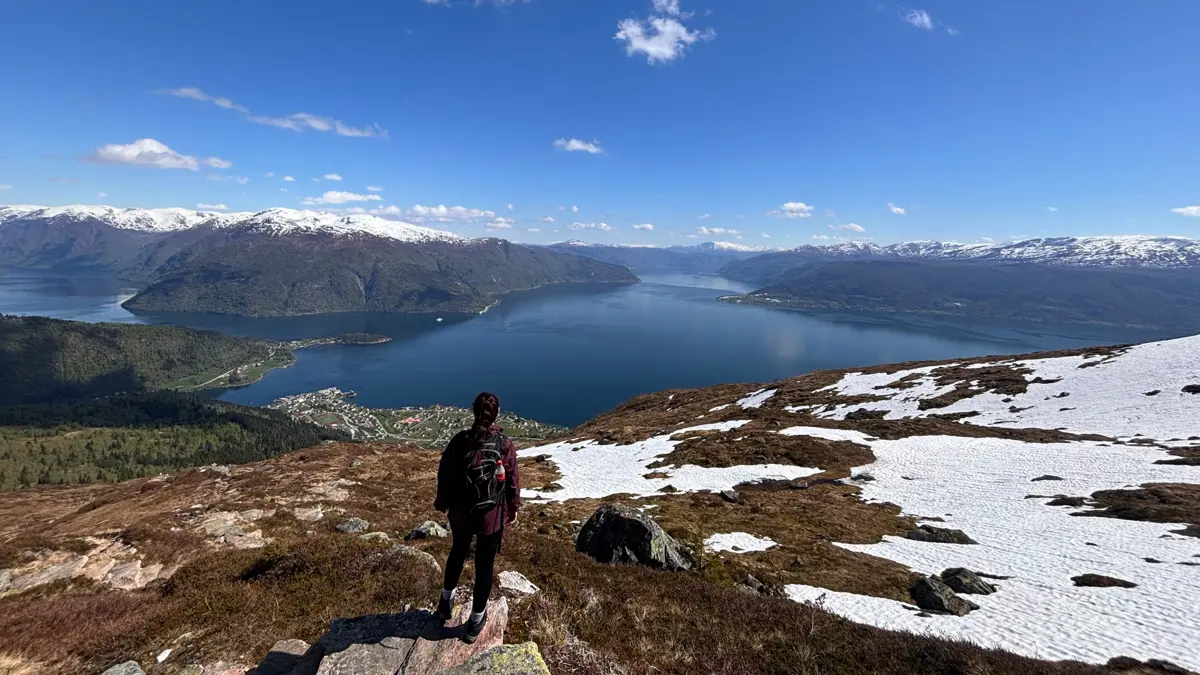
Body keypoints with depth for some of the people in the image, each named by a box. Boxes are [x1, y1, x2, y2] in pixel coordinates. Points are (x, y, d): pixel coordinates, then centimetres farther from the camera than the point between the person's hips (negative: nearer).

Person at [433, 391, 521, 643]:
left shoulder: (459, 441, -13)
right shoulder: (505, 446, -18)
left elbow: (444, 474, -2)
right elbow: (512, 482, -7)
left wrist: (443, 502, 16)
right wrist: (513, 509, 9)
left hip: (460, 513, 3)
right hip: (491, 516, -2)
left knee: (457, 552, 29)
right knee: (485, 566, 15)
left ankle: (446, 601, 47)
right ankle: (476, 620, 30)